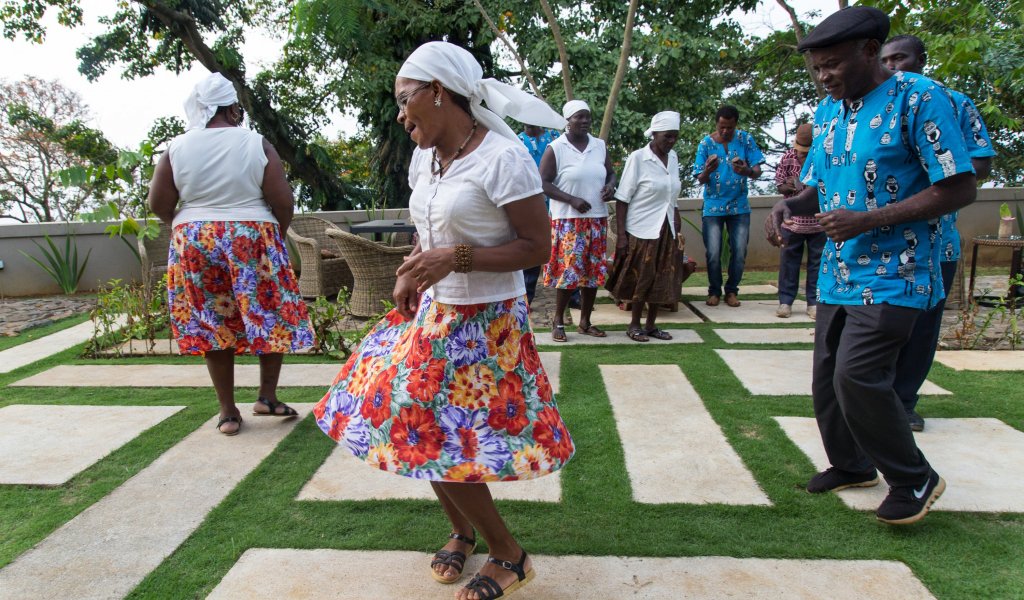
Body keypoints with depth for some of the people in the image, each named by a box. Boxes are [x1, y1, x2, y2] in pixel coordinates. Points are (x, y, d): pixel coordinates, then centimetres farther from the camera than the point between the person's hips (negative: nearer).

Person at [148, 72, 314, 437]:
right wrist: (278, 233, 8)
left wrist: (187, 226, 17)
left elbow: (158, 204, 0)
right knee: (272, 315, 13)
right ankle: (267, 396, 14)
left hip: (195, 244, 3)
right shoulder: (256, 144, -5)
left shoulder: (177, 149, 0)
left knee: (213, 325, 9)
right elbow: (283, 201, -9)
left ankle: (228, 412, 15)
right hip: (253, 241, -2)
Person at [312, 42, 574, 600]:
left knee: (440, 442, -6)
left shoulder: (502, 157, -18)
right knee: (416, 427, 9)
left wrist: (457, 258, -25)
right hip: (432, 312, 8)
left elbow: (537, 245, -17)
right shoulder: (424, 157, 7)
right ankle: (461, 532, 35)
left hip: (485, 321, -8)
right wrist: (412, 272, 1)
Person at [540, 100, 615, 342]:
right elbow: (544, 183, -8)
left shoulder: (600, 146, 9)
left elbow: (610, 173, 19)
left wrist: (610, 185, -5)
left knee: (593, 270, 8)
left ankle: (585, 322, 20)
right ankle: (558, 322, 7)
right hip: (568, 220, -5)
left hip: (597, 219, 5)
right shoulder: (555, 148, -6)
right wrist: (571, 200, -18)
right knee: (567, 269, -8)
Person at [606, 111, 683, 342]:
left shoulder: (673, 158, 7)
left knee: (662, 279, 9)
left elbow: (672, 197, 14)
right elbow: (622, 199, -11)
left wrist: (677, 228, 12)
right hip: (641, 231, -6)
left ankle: (651, 325, 23)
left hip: (666, 230, 6)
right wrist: (620, 234, -15)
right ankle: (634, 325, 18)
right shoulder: (638, 158, -10)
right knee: (641, 278, 2)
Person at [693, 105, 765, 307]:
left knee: (739, 252, 2)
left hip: (739, 206, 1)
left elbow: (757, 172, -7)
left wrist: (747, 171, -31)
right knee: (713, 253, -3)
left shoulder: (745, 139, -1)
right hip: (713, 207, -1)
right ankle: (714, 291, 15)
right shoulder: (706, 143, -3)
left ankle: (732, 290, 18)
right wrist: (707, 171, -30)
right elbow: (701, 180, -6)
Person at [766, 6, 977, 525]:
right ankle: (850, 465, 34)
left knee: (857, 376, -14)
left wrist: (867, 220, -23)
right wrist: (790, 206, -5)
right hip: (837, 273, 8)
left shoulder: (918, 98, -11)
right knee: (827, 376, 11)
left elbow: (958, 189, -14)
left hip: (892, 275, -7)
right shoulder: (827, 111, 10)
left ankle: (914, 480, 9)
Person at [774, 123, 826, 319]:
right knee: (788, 261, 5)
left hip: (819, 222, -1)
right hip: (793, 220, 1)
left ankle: (814, 303, 15)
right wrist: (788, 187, -18)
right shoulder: (787, 158, -4)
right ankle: (785, 301, 15)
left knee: (817, 263, 5)